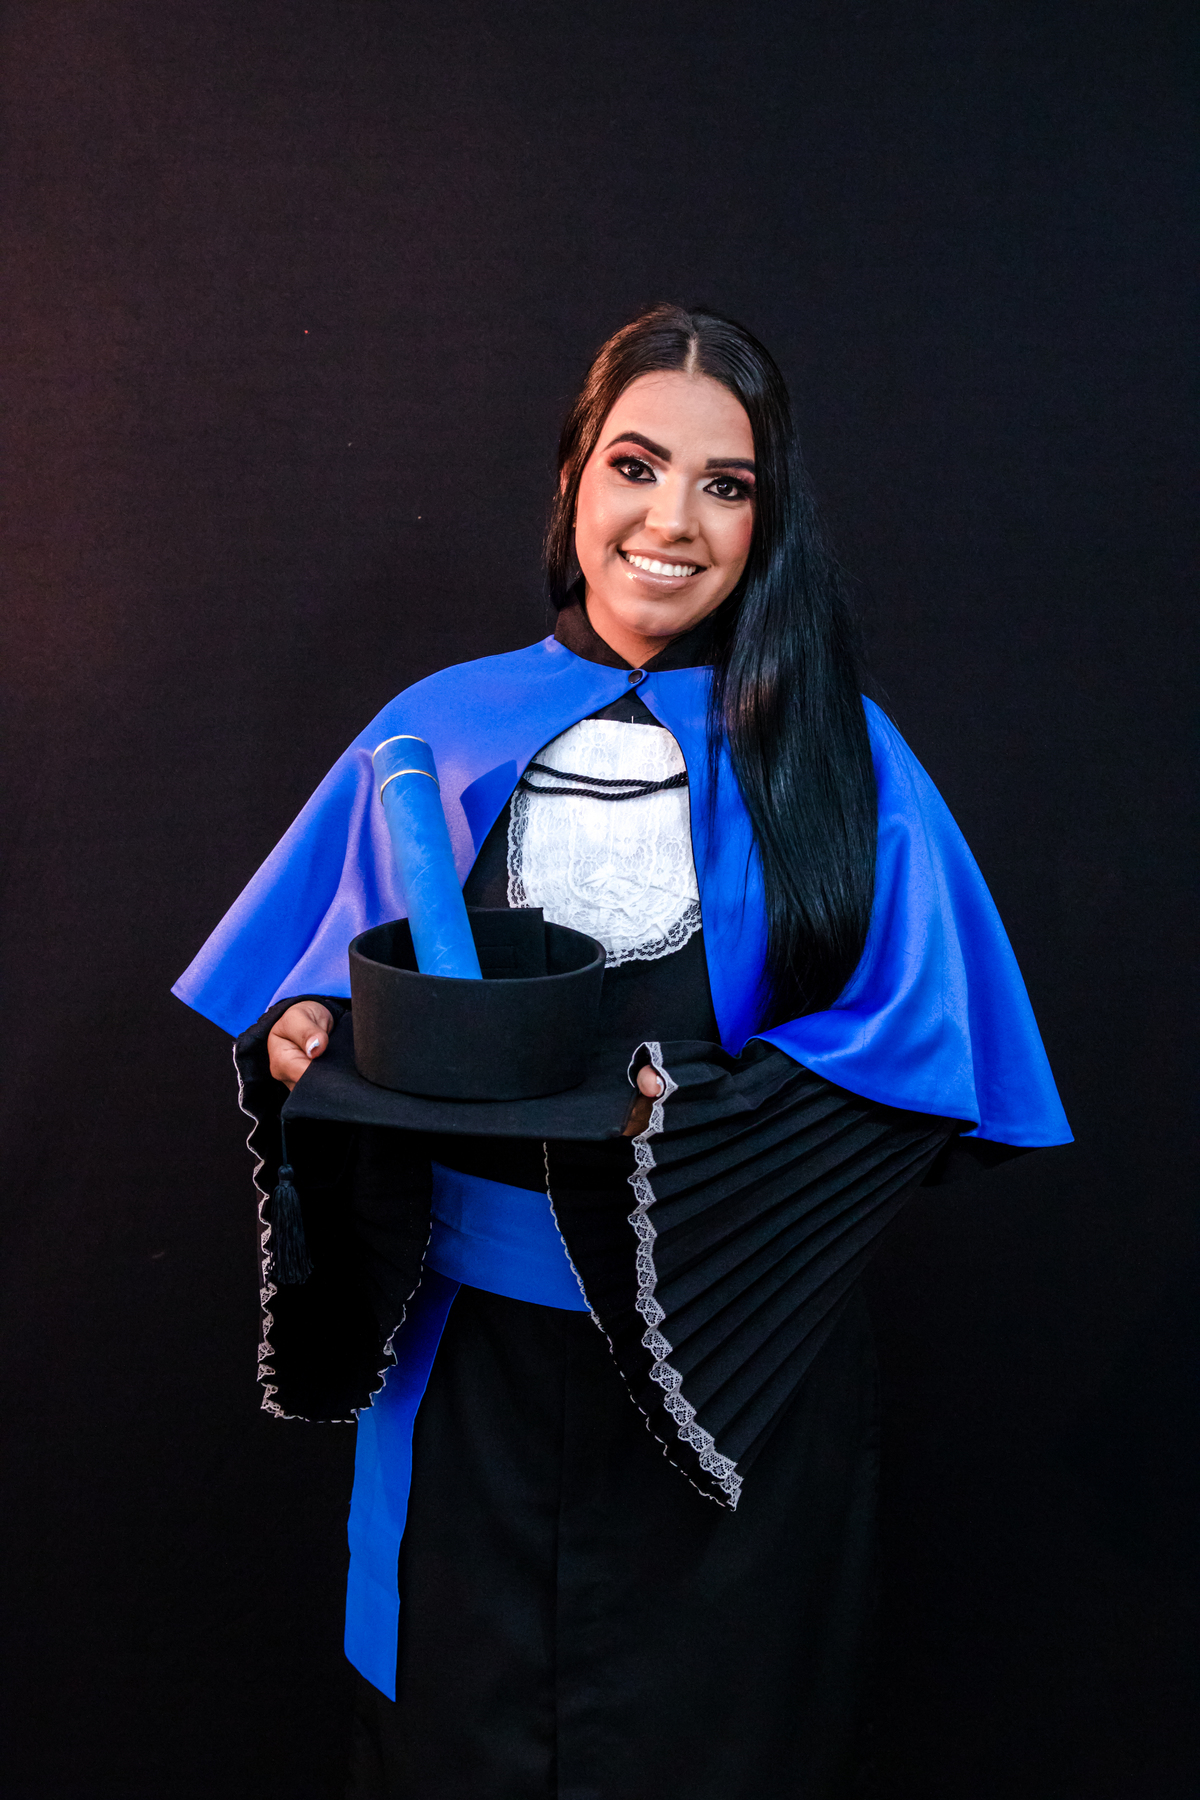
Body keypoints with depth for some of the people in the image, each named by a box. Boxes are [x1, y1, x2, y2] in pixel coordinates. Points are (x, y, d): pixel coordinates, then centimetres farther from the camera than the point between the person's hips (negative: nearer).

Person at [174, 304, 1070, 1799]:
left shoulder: (831, 749, -3)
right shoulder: (445, 730, 1)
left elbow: (920, 1053, -8)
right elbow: (316, 980, 9)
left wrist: (682, 1110, -21)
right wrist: (303, 1033, -14)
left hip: (733, 1362, -1)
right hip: (471, 1342, 2)